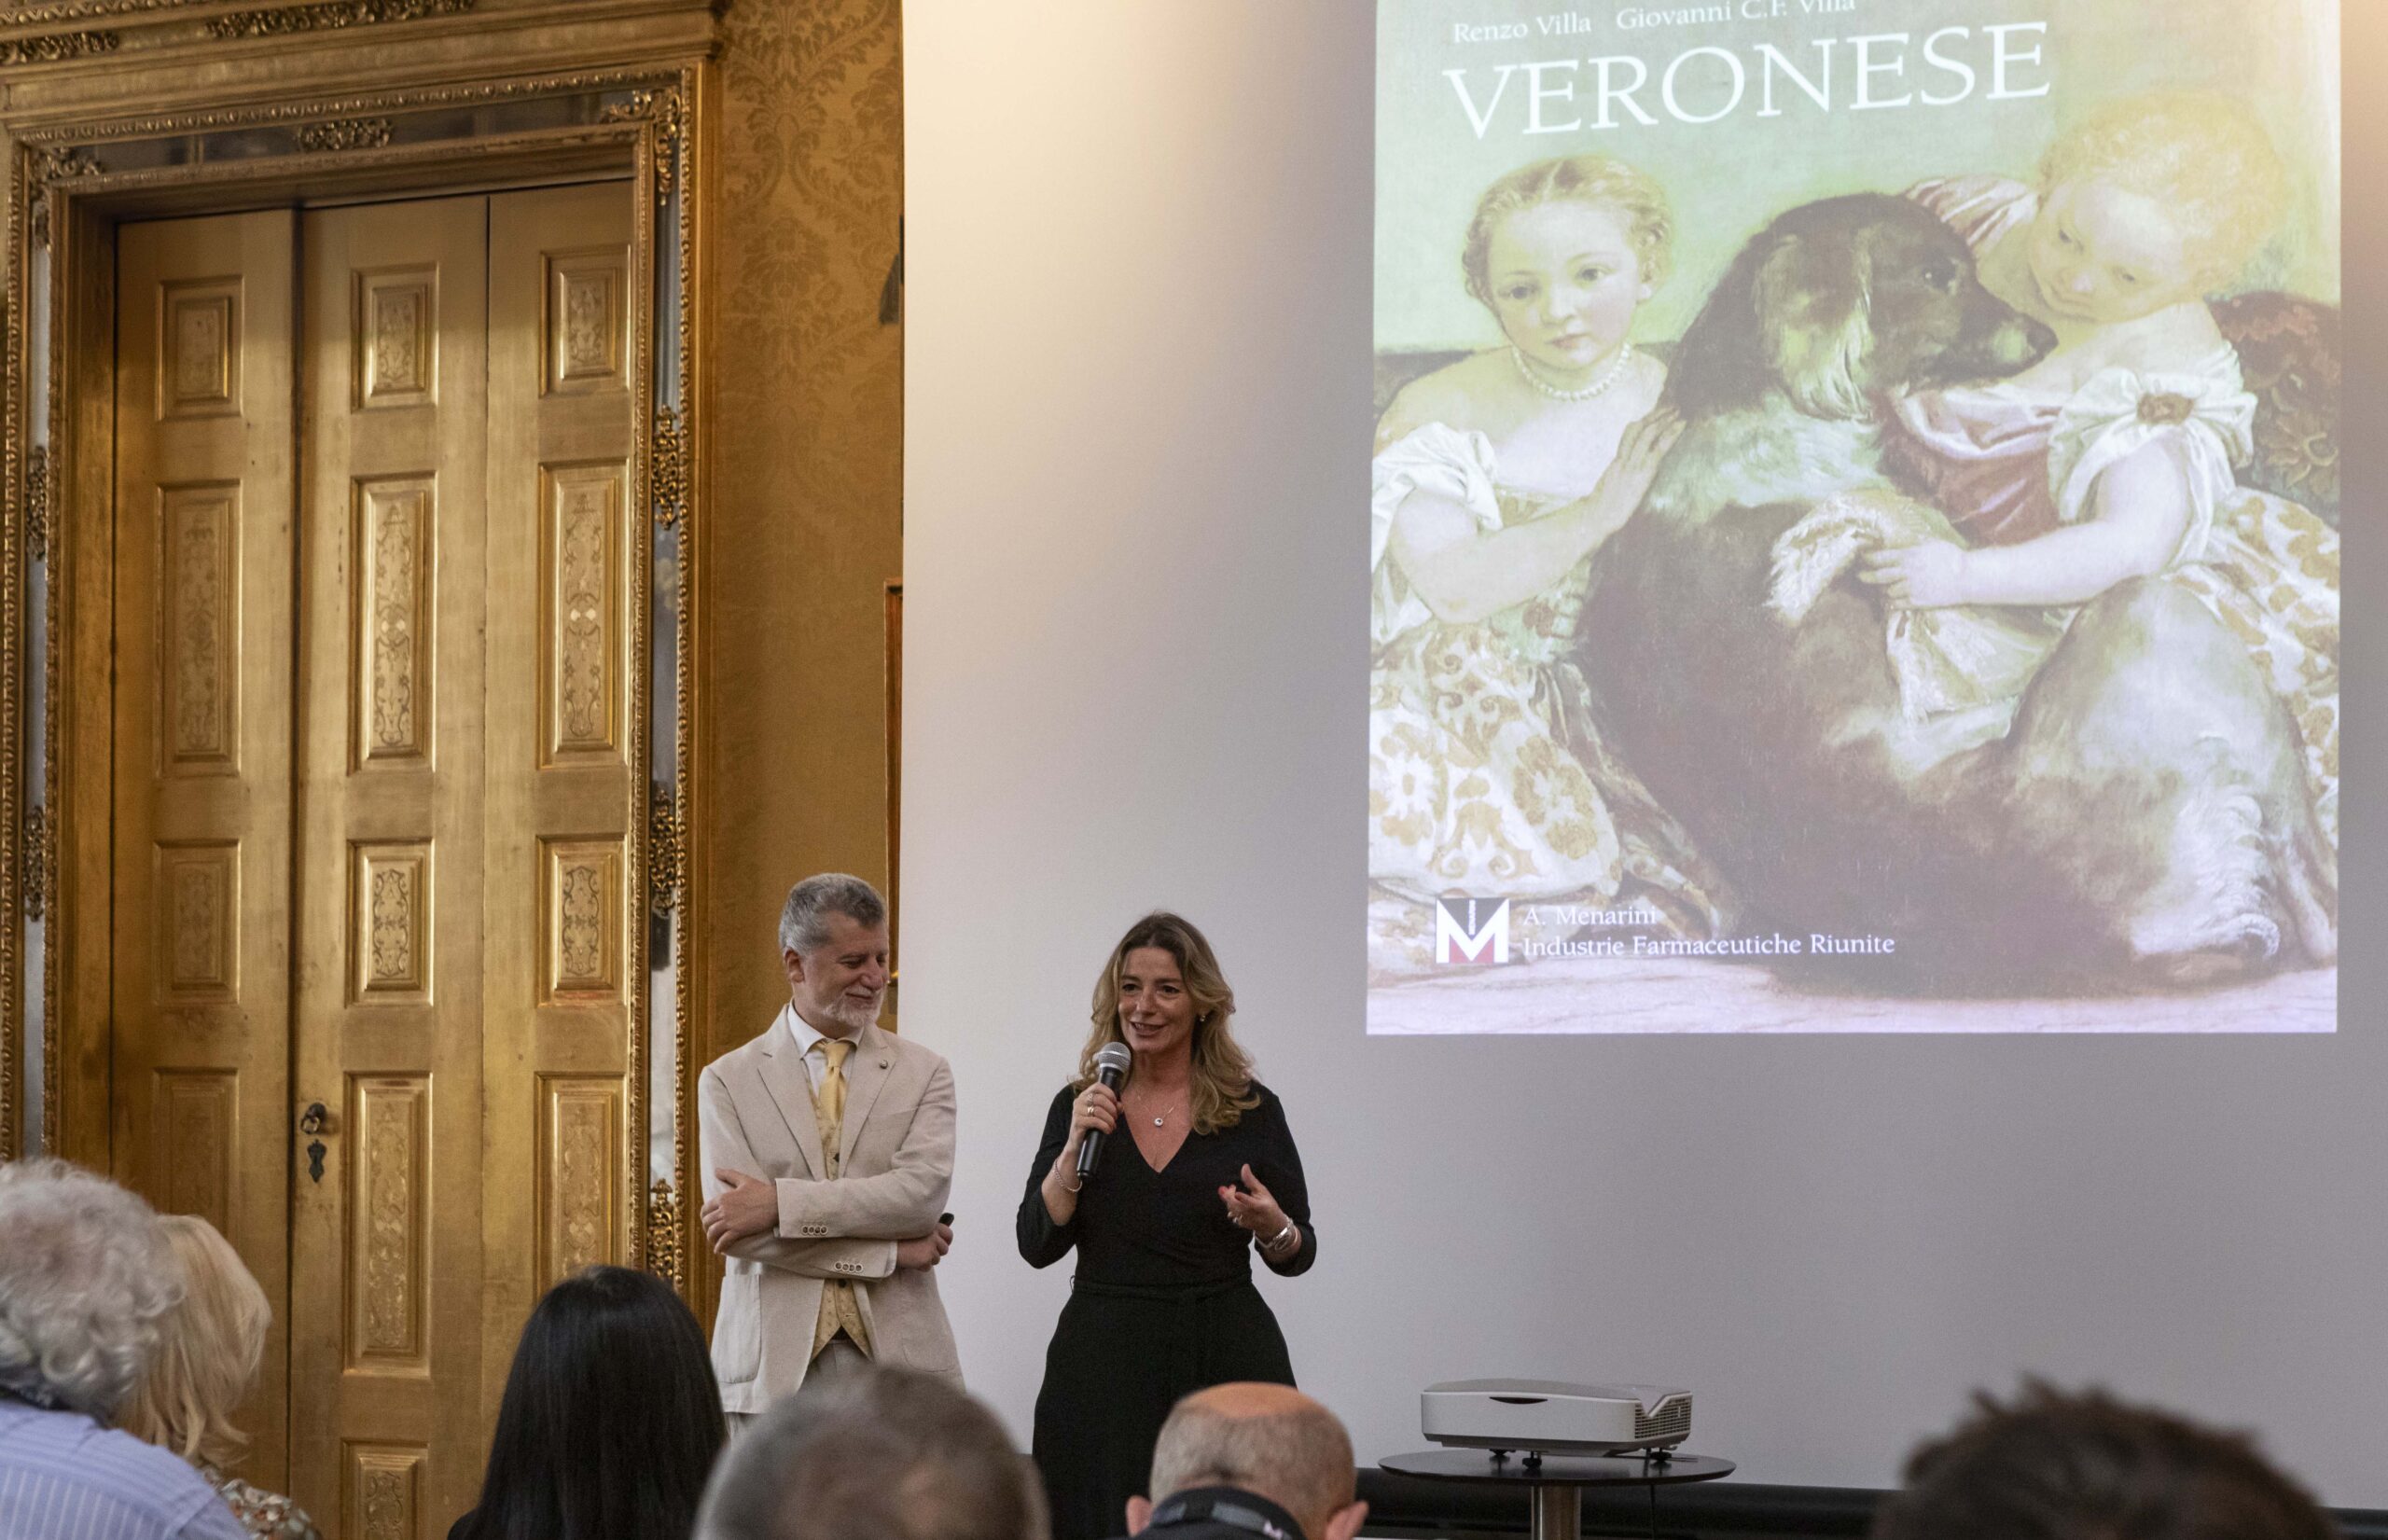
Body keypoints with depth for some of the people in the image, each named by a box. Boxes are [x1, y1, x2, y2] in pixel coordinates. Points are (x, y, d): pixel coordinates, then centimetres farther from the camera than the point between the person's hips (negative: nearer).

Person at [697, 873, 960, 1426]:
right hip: (775, 1365, 0)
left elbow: (924, 1190, -7)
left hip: (896, 1358, 1)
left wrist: (780, 1203, -13)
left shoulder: (923, 1074, 10)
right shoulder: (728, 1080, 7)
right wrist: (890, 1250, -8)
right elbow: (737, 1228, -5)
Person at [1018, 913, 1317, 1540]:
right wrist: (1075, 1147, -11)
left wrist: (1272, 1226, -13)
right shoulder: (1080, 1106, 6)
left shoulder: (1252, 1108, 3)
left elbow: (1298, 1254, 8)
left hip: (1228, 1354, -1)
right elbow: (1037, 1245, 0)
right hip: (1103, 1361, 1)